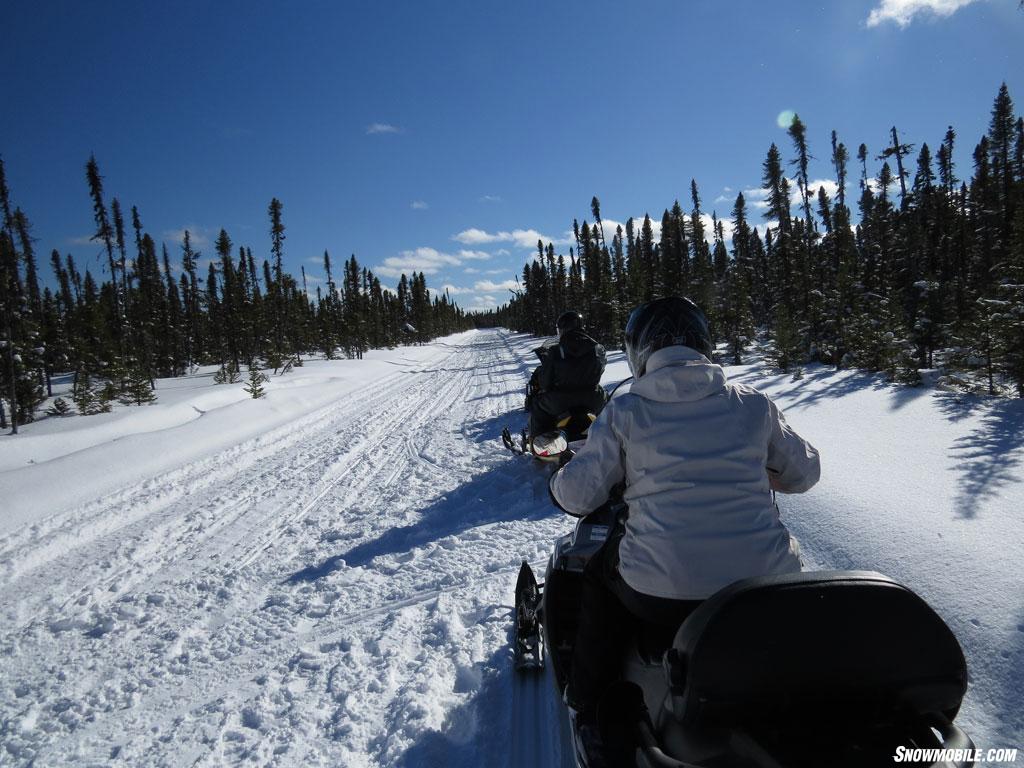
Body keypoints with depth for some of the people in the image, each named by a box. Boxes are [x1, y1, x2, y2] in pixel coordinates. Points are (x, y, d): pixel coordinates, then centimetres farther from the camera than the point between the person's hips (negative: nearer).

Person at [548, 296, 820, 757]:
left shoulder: (624, 411, -5)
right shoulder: (753, 403, 2)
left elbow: (576, 496, -5)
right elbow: (804, 473, 14)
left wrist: (562, 480, 18)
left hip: (663, 594, -2)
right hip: (765, 583, 3)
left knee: (599, 572, 28)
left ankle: (587, 704, 35)